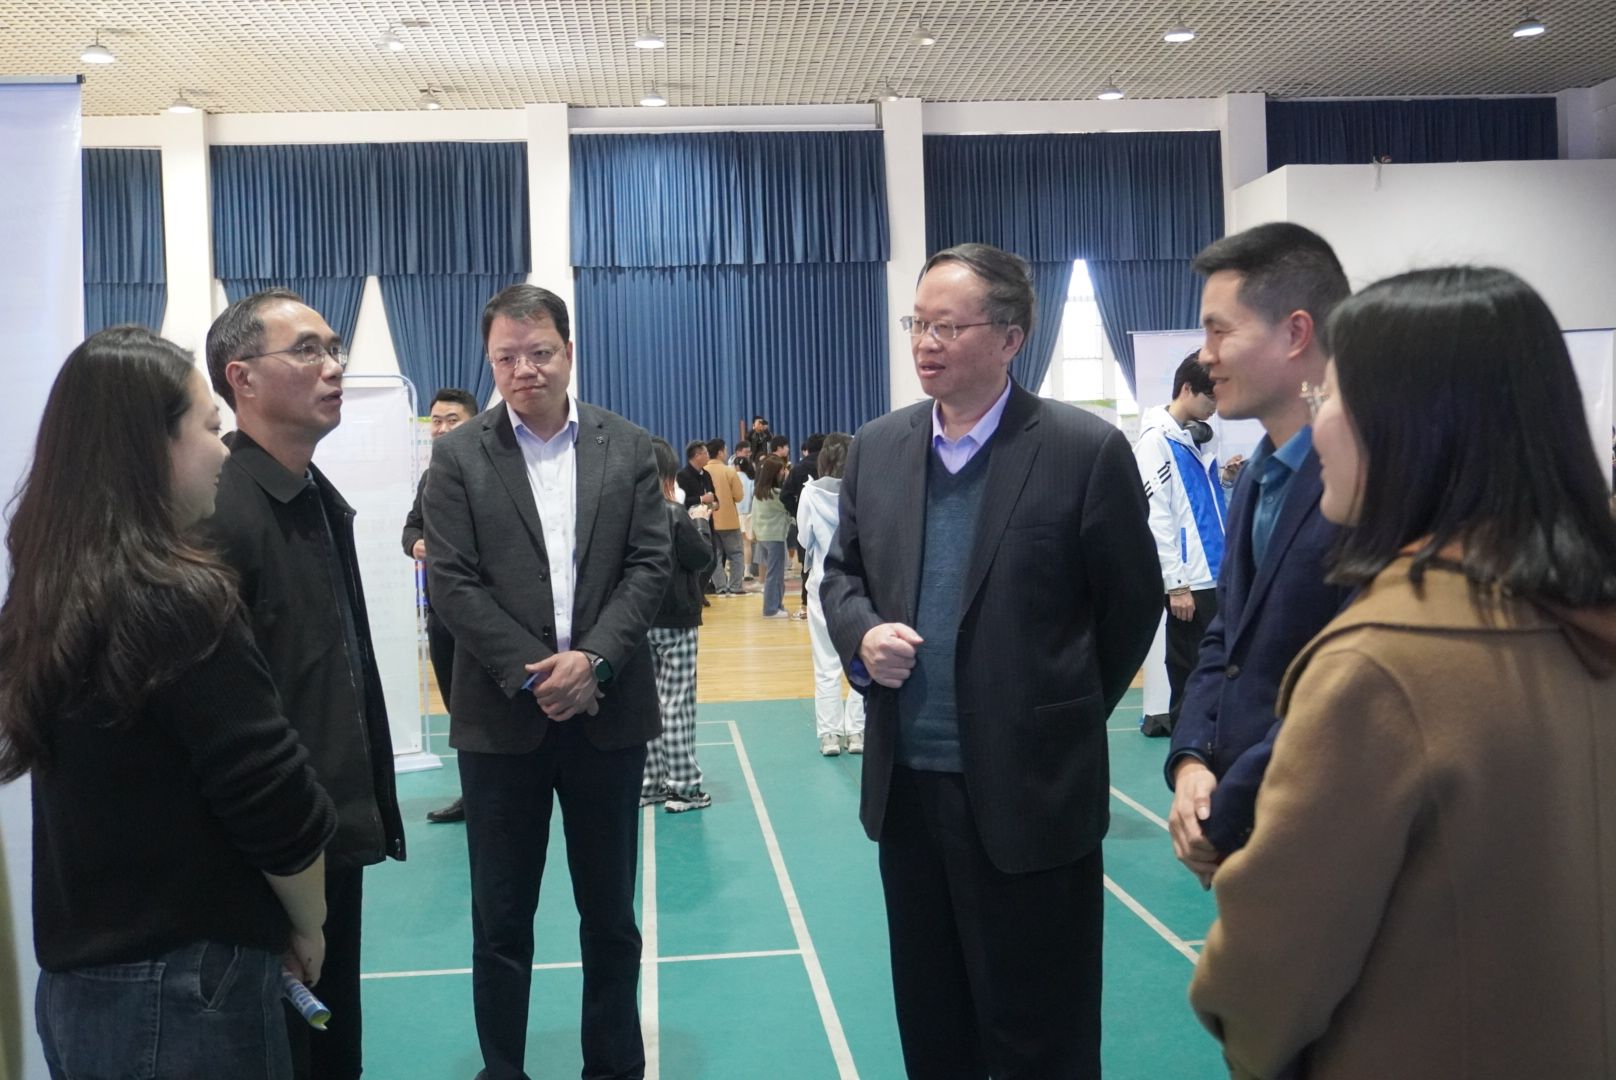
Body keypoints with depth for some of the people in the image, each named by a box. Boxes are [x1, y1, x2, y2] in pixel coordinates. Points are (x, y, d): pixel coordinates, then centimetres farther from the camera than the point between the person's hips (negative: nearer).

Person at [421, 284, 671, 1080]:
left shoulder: (628, 446, 5)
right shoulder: (458, 456, 1)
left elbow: (650, 565, -1)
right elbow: (452, 584, -5)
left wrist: (593, 660, -14)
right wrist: (532, 676, -14)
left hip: (608, 711, 1)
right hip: (502, 716, -1)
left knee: (610, 913, 13)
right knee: (500, 919, 9)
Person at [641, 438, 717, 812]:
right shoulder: (674, 514, -14)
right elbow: (702, 559, -10)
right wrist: (699, 525, 6)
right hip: (675, 623, -5)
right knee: (677, 705, 0)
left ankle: (649, 783, 17)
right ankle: (682, 787, 5)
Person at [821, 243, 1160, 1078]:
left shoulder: (1086, 451, -10)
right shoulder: (877, 447, 5)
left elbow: (1133, 604, -2)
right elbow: (841, 572, 14)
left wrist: (1062, 721, 4)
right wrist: (862, 634, -8)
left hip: (1030, 792, -4)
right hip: (906, 786, 5)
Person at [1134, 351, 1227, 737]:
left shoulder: (1194, 436, 16)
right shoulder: (1156, 438, -9)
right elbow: (1156, 515, -14)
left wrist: (1221, 478, 5)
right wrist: (1176, 584, -16)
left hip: (1213, 574, 8)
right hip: (1188, 581, -8)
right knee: (1190, 673, -2)